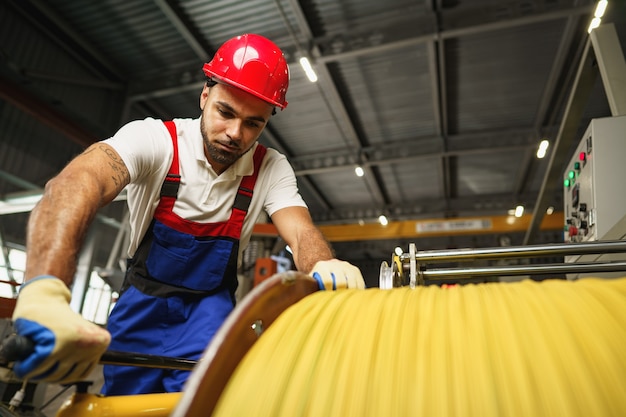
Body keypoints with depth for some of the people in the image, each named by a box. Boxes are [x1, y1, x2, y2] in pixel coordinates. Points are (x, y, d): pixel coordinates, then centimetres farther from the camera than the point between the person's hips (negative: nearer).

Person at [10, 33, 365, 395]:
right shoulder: (155, 138, -20)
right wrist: (42, 291, -57)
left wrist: (327, 270, -49)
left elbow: (302, 232, -23)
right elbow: (78, 182, -38)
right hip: (142, 304, 0)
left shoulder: (271, 169, -12)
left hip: (209, 307, 1)